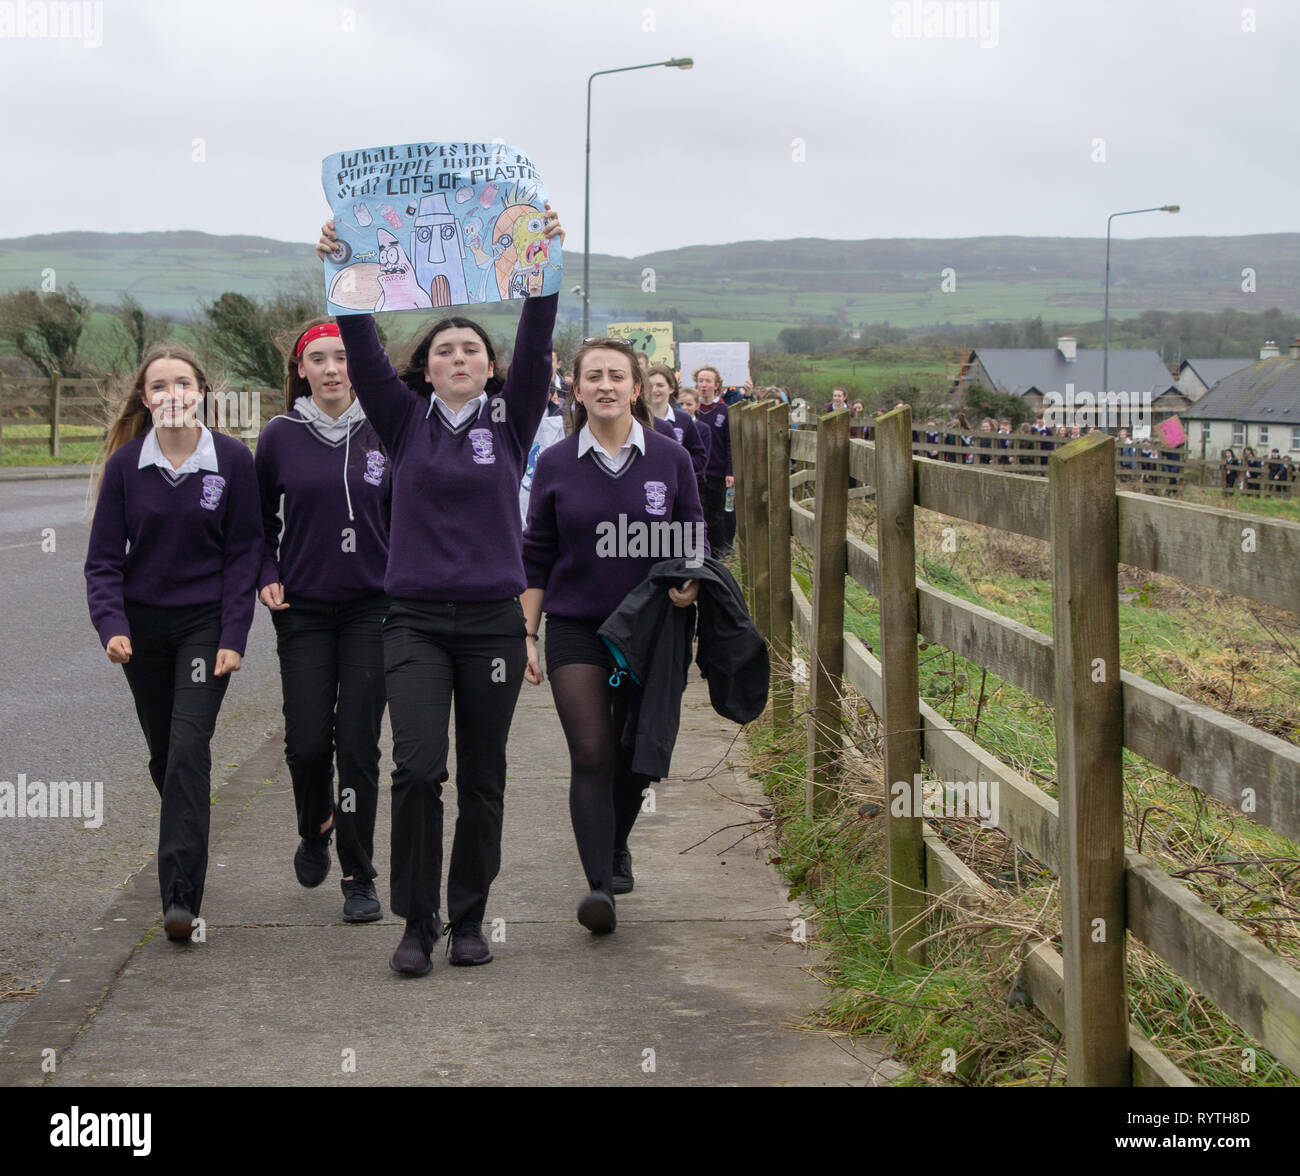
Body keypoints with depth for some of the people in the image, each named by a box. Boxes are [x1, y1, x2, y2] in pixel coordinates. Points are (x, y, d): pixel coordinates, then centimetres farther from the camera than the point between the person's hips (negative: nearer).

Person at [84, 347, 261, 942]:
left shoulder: (232, 459, -6)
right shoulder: (127, 463, -3)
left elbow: (243, 552, -2)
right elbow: (103, 557, 0)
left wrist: (233, 638, -9)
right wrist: (111, 626, -16)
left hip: (205, 624, -3)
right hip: (143, 625, 3)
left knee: (188, 747, -14)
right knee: (163, 752, 12)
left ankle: (180, 894, -16)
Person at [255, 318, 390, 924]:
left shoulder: (382, 432, -1)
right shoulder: (280, 436, 1)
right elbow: (261, 517, 13)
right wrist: (266, 576, 1)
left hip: (372, 607, -1)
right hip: (303, 609, 1)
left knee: (359, 742, -2)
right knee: (307, 741, -2)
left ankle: (359, 878, 8)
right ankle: (315, 830, 30)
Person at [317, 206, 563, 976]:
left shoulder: (511, 420, 5)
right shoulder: (407, 420, 6)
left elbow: (537, 349, -8)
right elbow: (364, 353, -6)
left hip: (493, 621, 1)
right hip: (416, 618, -1)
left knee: (483, 779, 7)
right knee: (417, 767, -13)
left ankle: (469, 920, 19)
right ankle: (418, 925, -2)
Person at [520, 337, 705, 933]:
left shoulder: (670, 459, 2)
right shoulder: (555, 464, 2)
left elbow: (693, 545, 9)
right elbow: (536, 557, 7)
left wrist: (690, 586, -12)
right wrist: (525, 636, 2)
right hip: (575, 630, -1)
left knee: (635, 758, 11)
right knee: (591, 755, -13)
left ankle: (616, 846, 39)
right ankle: (599, 886, -15)